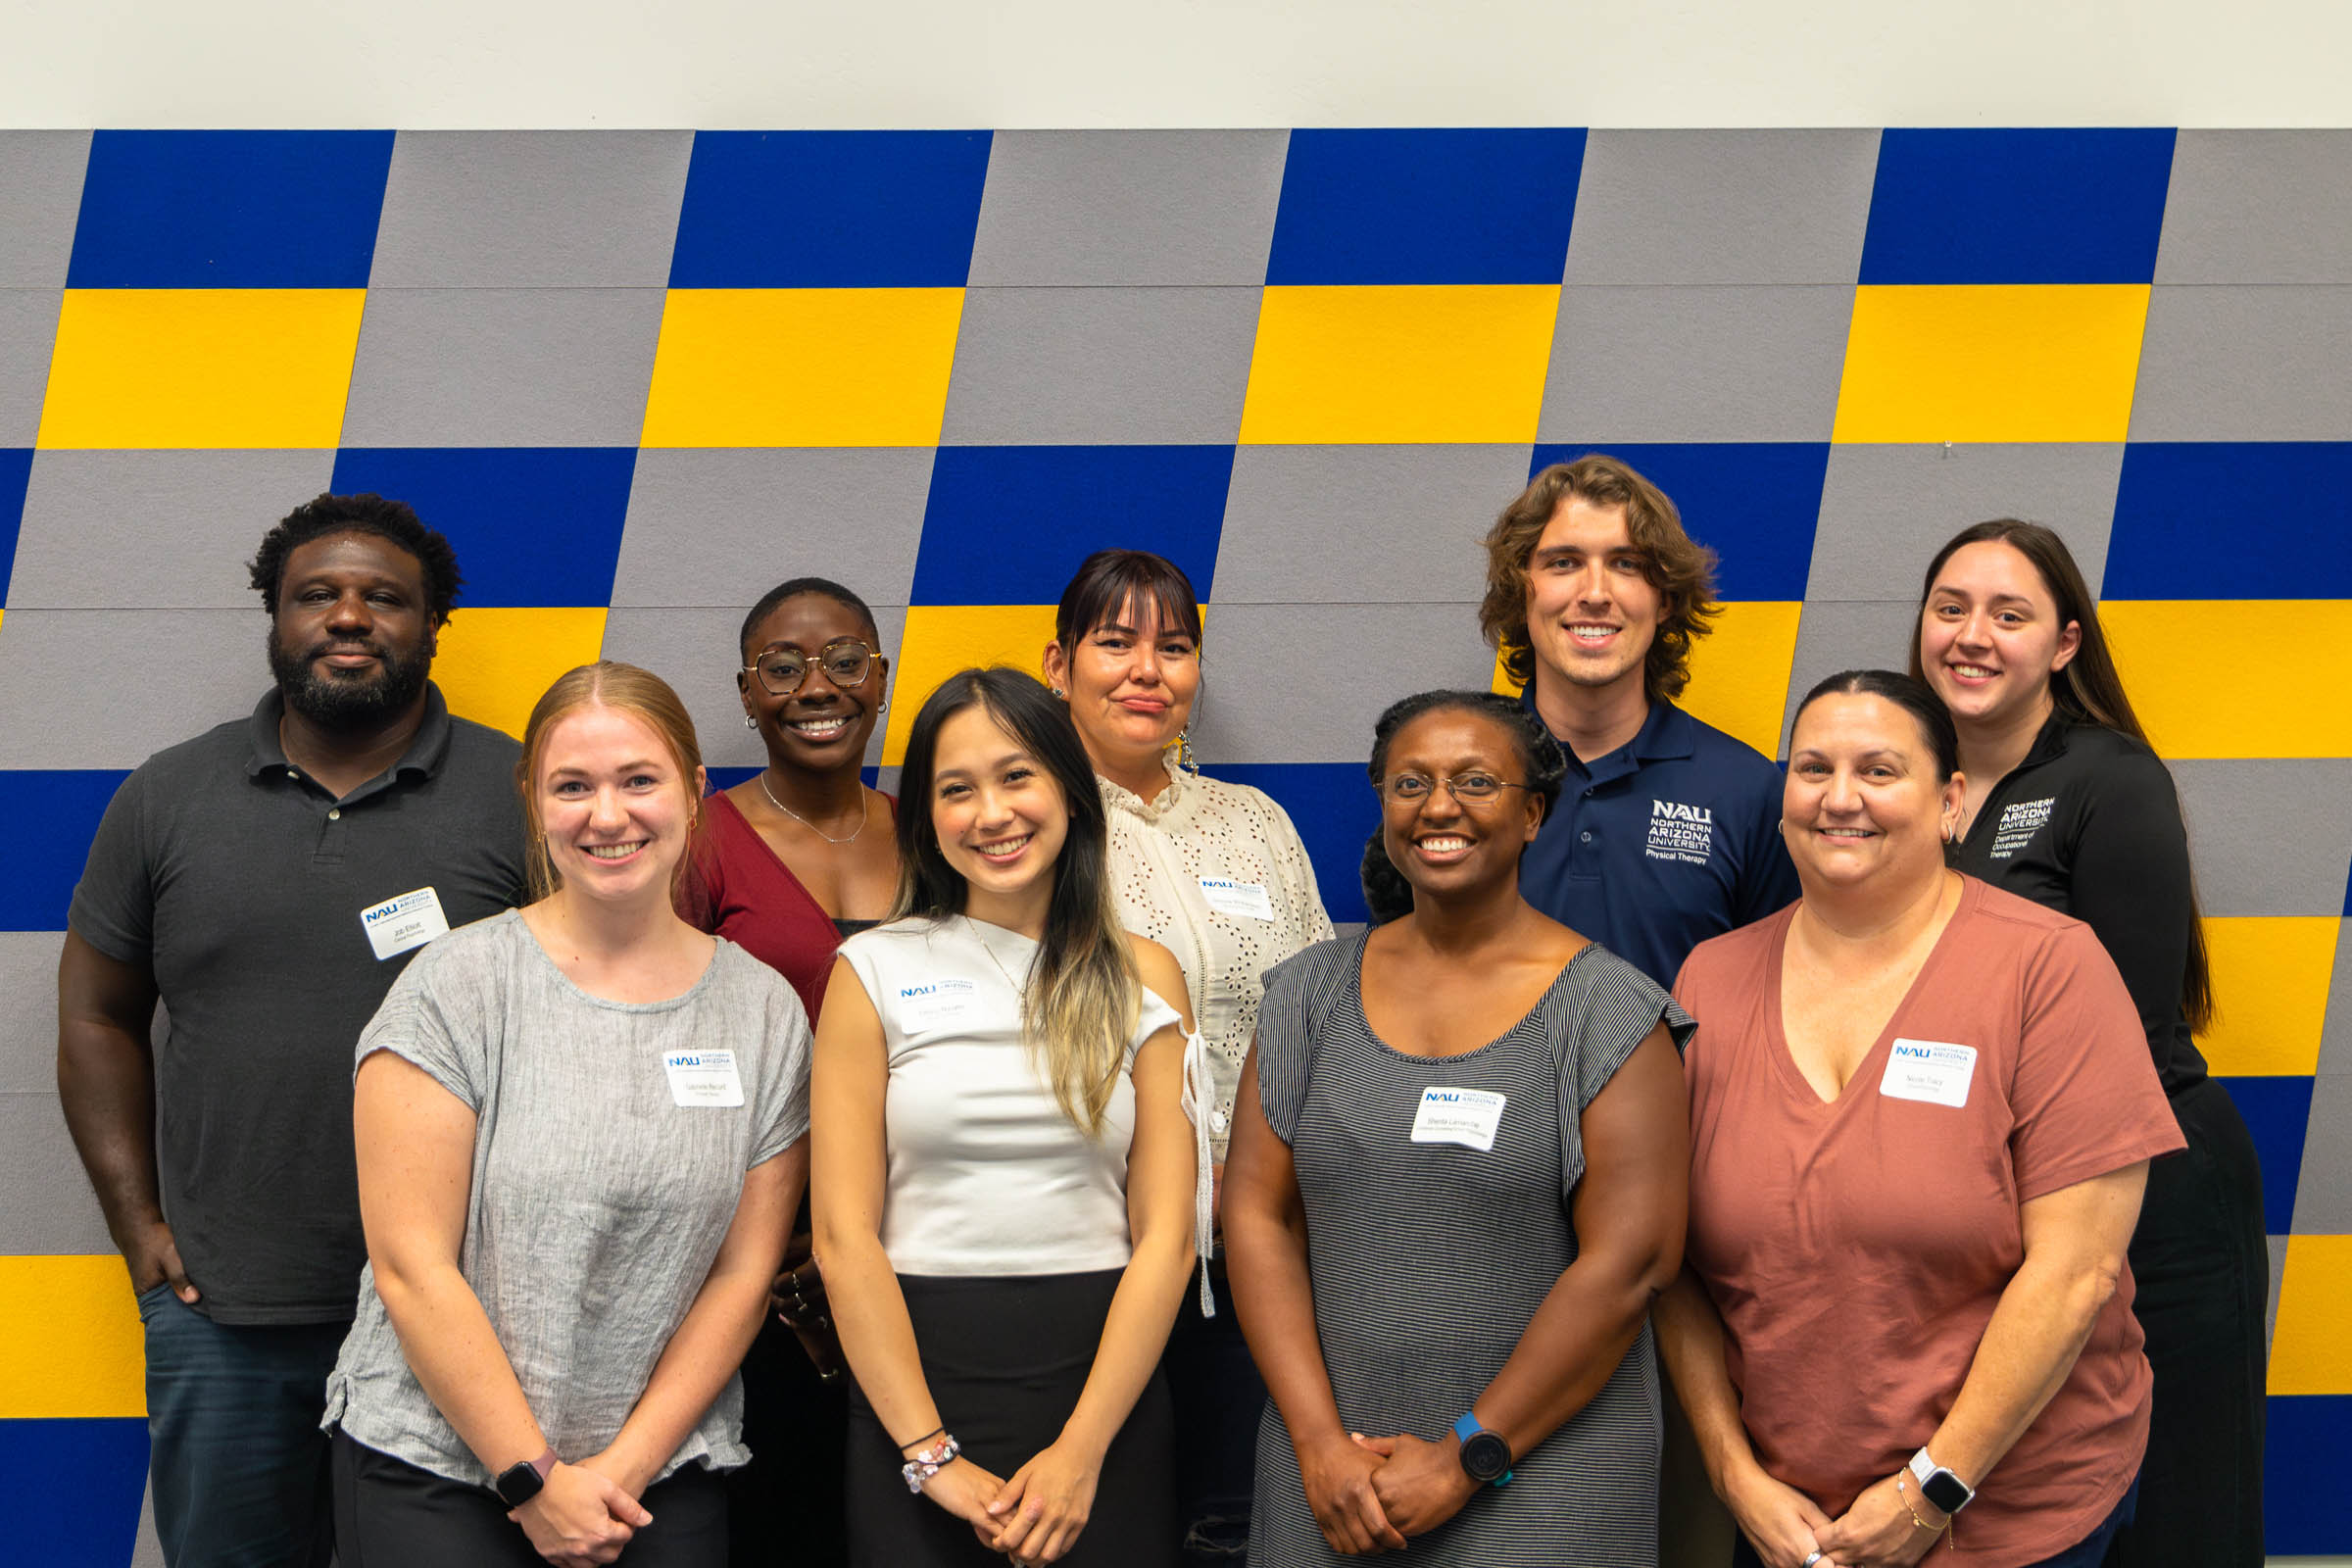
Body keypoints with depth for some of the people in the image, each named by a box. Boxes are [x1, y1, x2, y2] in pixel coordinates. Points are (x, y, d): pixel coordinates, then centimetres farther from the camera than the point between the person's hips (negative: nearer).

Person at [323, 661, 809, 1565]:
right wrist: (535, 1481, -11)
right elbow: (412, 1269, -10)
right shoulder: (457, 987, -7)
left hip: (662, 1480, 2)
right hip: (433, 1469, -2)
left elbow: (742, 1275, 2)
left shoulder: (765, 1010, 2)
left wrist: (624, 1471, -6)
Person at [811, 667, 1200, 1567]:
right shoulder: (875, 971, 2)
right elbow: (844, 1233, -3)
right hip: (917, 1370, -1)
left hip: (1103, 1377, 1)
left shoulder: (1142, 976, 4)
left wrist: (1081, 1452, -10)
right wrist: (934, 1455, -10)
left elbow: (1165, 1232, -1)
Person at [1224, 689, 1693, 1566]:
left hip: (1543, 1472, -3)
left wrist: (1468, 1457, -11)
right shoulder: (1311, 994, 5)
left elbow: (1630, 1260, -11)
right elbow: (1257, 1212, 1)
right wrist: (1319, 1440, -8)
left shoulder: (1609, 1014, -6)